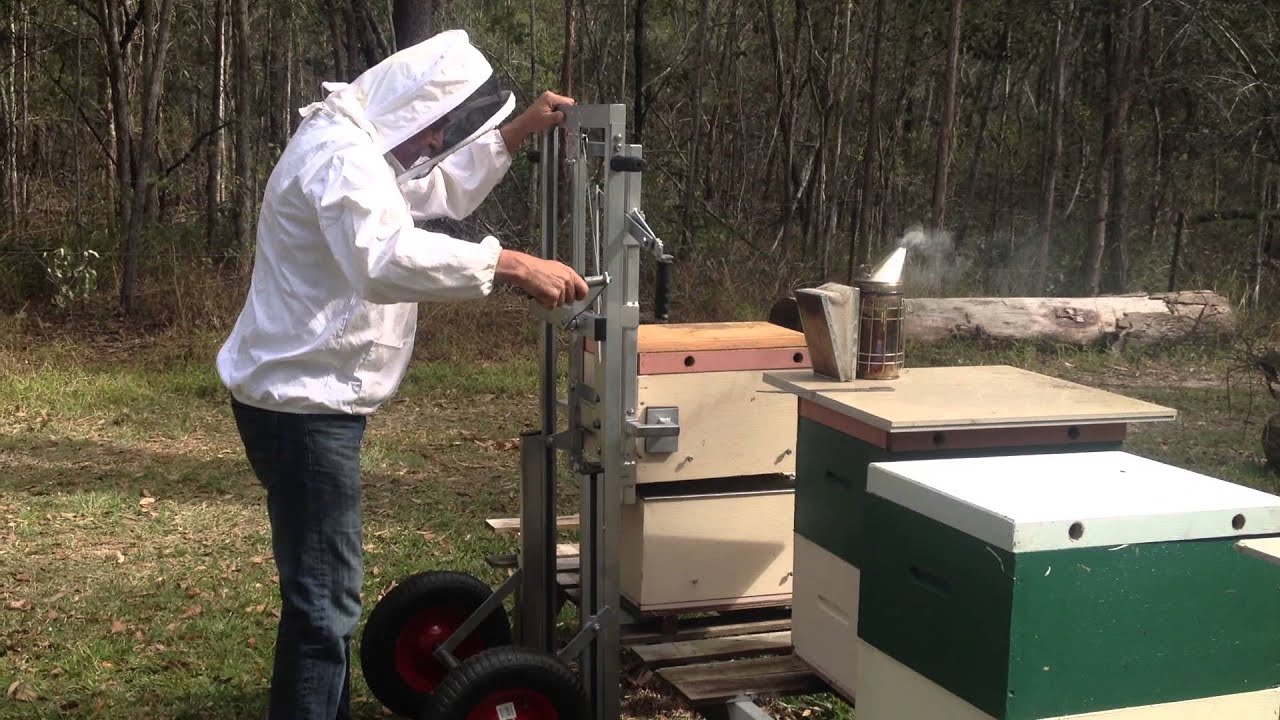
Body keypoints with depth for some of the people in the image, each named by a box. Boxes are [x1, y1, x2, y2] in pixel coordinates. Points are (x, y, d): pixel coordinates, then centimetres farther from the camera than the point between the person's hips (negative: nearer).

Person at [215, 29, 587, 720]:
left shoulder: (359, 144, 13)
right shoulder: (339, 153, -22)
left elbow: (438, 192, 27)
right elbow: (388, 258, -40)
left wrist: (518, 131, 18)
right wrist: (512, 264, -40)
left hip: (308, 396, 11)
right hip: (302, 403, -11)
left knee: (322, 585, 22)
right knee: (323, 595, -6)